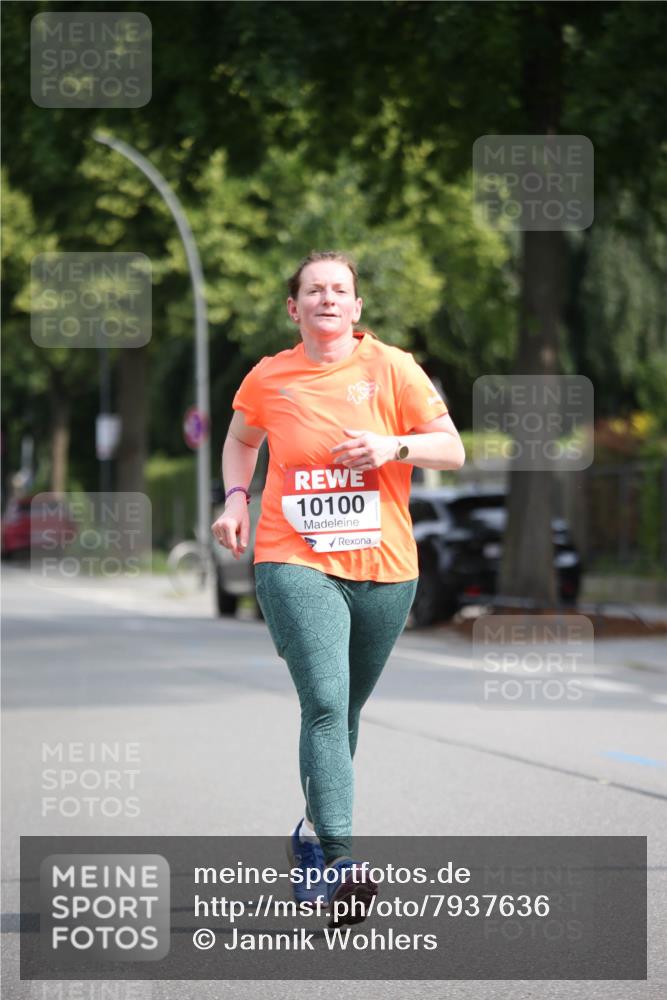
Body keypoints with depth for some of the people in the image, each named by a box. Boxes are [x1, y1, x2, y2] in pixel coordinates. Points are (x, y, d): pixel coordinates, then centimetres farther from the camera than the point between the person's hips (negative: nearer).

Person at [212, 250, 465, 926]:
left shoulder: (391, 368, 2)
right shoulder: (268, 378, 5)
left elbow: (452, 450, 2)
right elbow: (241, 440, 26)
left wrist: (395, 447, -16)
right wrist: (236, 497, 8)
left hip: (383, 569, 2)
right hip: (295, 563, -1)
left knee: (343, 711, 13)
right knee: (325, 702, -19)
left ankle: (311, 835, 35)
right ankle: (339, 858, -27)